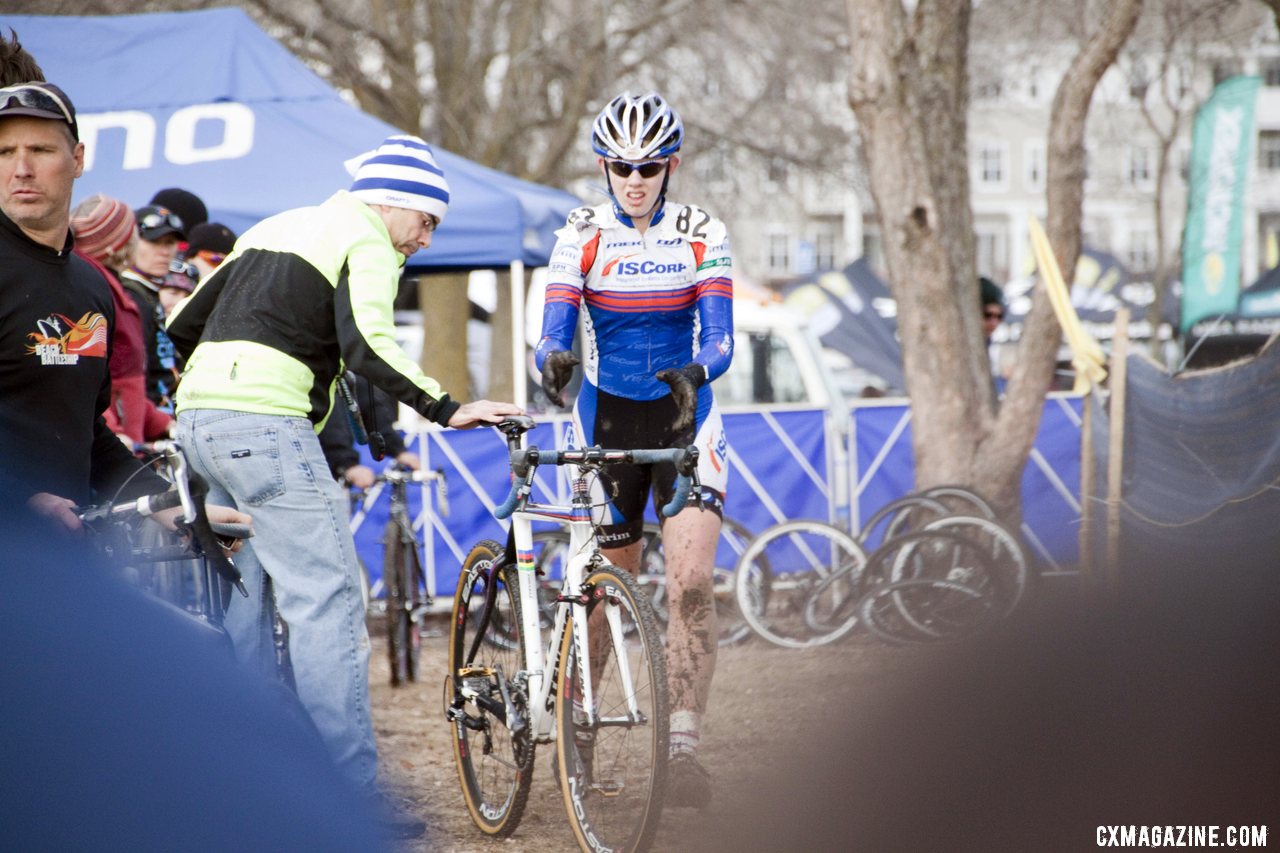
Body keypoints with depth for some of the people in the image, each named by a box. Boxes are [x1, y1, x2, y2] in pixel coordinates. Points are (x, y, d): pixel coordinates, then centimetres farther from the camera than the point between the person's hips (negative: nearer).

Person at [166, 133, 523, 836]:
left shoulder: (275, 229, 25)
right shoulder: (368, 246, 0)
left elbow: (183, 323, 26)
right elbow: (367, 345, -19)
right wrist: (446, 409, -24)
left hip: (198, 420, 9)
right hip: (265, 423, -9)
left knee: (243, 593, 18)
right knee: (329, 600, -10)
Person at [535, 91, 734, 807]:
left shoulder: (703, 235, -5)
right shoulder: (583, 235, -5)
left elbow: (718, 333, -15)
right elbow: (555, 329, -15)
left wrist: (696, 370, -38)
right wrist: (554, 361, -39)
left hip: (685, 413, -1)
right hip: (607, 415, 1)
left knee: (691, 582, -17)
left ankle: (684, 746, -16)